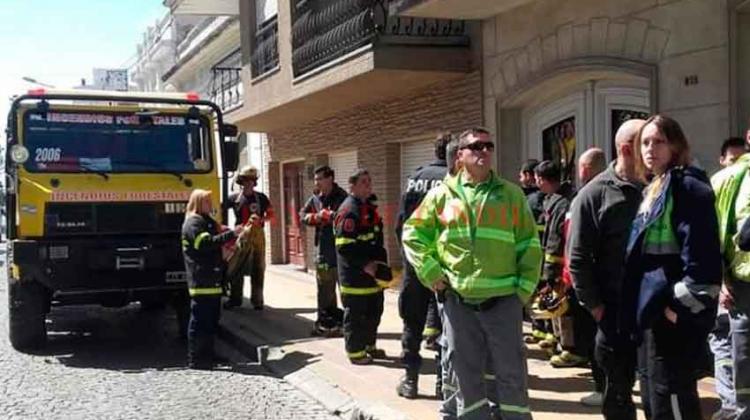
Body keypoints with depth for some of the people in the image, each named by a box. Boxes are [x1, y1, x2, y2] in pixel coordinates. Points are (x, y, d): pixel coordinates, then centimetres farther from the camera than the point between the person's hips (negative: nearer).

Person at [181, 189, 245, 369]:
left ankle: (207, 355, 20)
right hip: (201, 279, -10)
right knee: (199, 320, -7)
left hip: (212, 279, 10)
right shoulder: (193, 223, -9)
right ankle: (195, 359, -4)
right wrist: (231, 234, -25)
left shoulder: (207, 221, 22)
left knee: (212, 319, 13)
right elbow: (206, 243, -24)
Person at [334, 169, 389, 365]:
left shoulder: (369, 208, 15)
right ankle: (355, 352, 11)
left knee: (374, 311, 17)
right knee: (355, 314, 0)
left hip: (373, 273, 9)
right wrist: (364, 265, -19)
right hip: (355, 275, -9)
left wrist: (380, 261, 8)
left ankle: (369, 346, 31)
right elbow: (344, 246, -21)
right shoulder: (348, 211, -16)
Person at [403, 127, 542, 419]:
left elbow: (529, 245, 5)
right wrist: (430, 272, 0)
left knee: (511, 373, 5)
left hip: (503, 299, -1)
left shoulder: (511, 194, 3)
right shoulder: (442, 194, 5)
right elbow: (413, 233, 10)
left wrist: (525, 288, -2)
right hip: (458, 300, 1)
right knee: (467, 374, 11)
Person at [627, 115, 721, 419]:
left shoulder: (688, 186, -11)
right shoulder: (653, 190, 18)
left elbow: (701, 253, -20)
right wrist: (644, 306, 16)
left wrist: (682, 304, -20)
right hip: (653, 310, 10)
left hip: (675, 313, -10)